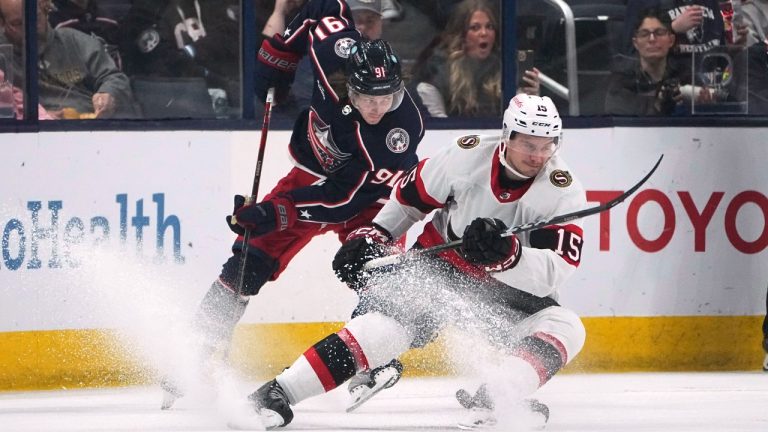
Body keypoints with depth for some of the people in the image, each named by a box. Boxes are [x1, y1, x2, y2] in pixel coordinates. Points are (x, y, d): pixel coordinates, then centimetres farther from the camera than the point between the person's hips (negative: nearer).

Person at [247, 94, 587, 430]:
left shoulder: (563, 190, -19)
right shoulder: (466, 157, -15)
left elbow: (553, 272, -27)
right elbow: (411, 196, 4)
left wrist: (506, 253, -43)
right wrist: (371, 237, 0)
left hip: (511, 288, 1)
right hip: (438, 266, -1)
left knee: (565, 330, -25)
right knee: (392, 319, -26)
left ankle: (490, 400, -39)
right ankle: (276, 394, -27)